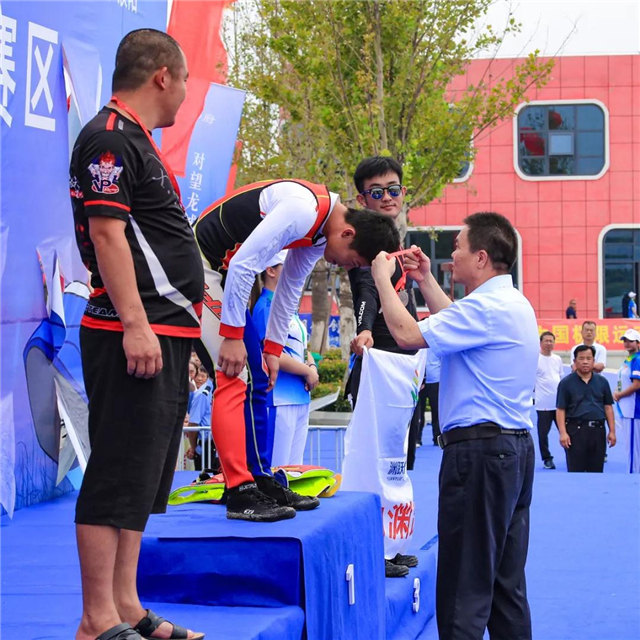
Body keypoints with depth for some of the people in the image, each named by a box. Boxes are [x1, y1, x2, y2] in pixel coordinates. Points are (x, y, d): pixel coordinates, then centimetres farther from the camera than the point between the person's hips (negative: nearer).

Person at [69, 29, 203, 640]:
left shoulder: (135, 142, 21)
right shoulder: (108, 139, -10)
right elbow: (107, 233, -18)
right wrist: (135, 325, -24)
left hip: (163, 333, 11)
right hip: (134, 335, -11)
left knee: (141, 475, 12)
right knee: (118, 475, -9)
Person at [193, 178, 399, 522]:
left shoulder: (320, 228, 6)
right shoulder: (303, 211, -25)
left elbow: (290, 288, 17)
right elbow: (243, 265, -27)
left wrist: (273, 349, 16)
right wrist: (232, 335, -21)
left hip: (224, 272, 10)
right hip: (200, 265, -10)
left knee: (257, 379, 11)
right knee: (233, 378, -15)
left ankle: (260, 481, 17)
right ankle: (240, 494, -15)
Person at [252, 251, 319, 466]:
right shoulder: (267, 307, -12)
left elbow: (302, 347, 22)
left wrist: (312, 366, 0)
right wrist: (307, 372, -9)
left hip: (301, 398, 10)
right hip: (279, 400, -10)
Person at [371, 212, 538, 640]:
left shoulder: (487, 307, -18)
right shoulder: (513, 304, 14)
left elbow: (408, 334, -19)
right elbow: (457, 326, 30)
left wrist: (383, 278, -5)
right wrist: (427, 282, 29)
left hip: (480, 450, -10)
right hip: (515, 447, 10)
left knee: (464, 584, -6)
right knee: (506, 579, 13)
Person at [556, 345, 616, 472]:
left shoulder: (602, 382, 9)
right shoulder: (566, 383, -1)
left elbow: (608, 407, 12)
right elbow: (561, 410, -3)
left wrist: (612, 431, 6)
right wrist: (563, 433, -12)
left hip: (598, 429, 3)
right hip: (576, 430, -3)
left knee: (596, 470, 8)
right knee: (576, 471, -1)